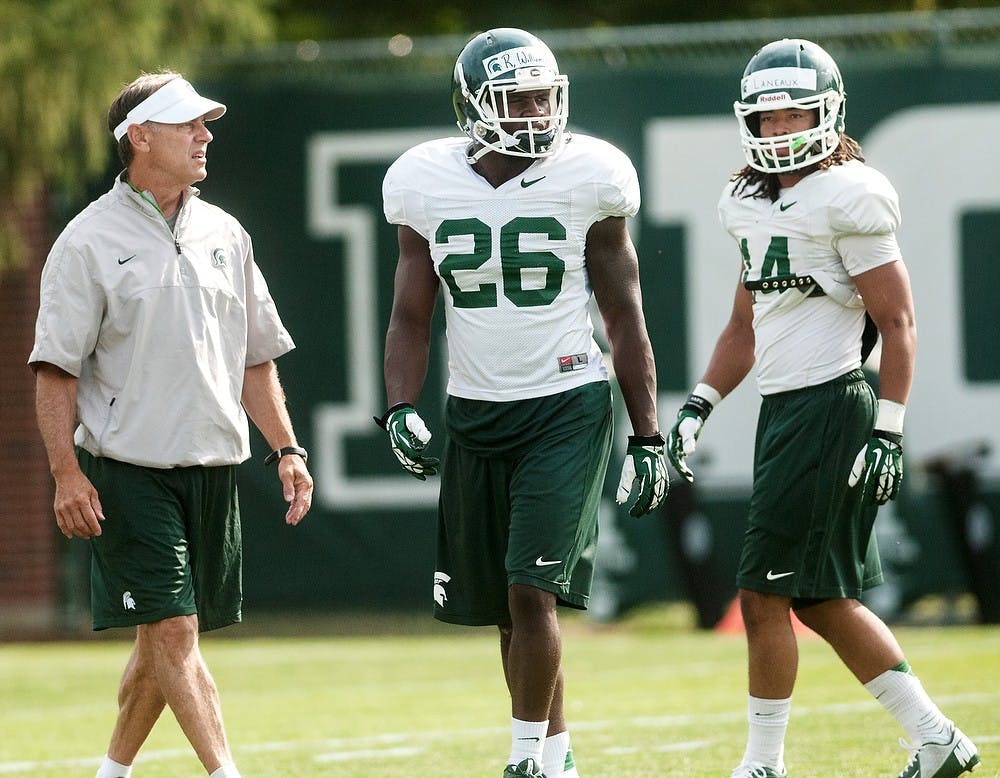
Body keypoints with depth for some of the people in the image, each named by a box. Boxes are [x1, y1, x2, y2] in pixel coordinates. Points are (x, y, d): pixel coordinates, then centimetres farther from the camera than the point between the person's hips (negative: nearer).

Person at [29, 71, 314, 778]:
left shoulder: (224, 234, 12)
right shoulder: (90, 241, -5)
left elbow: (254, 358, 18)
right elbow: (56, 368, -7)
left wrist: (286, 448, 10)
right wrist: (67, 473, -15)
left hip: (214, 468, 6)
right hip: (129, 472, -6)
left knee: (165, 639, 11)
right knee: (171, 629, -11)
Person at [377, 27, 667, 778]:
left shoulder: (586, 179, -6)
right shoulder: (428, 187, 0)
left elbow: (626, 319, 0)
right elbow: (411, 317, 7)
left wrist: (648, 439, -1)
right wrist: (400, 408, -9)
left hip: (567, 408, -3)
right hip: (475, 413, 4)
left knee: (532, 594, -14)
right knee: (508, 606, 10)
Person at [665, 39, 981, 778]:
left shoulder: (847, 201, -11)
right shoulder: (756, 204, 14)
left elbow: (898, 323, -12)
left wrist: (887, 432, -16)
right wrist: (700, 405, 14)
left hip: (830, 408, -9)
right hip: (783, 411, 9)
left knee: (765, 596, -6)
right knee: (824, 600, 12)